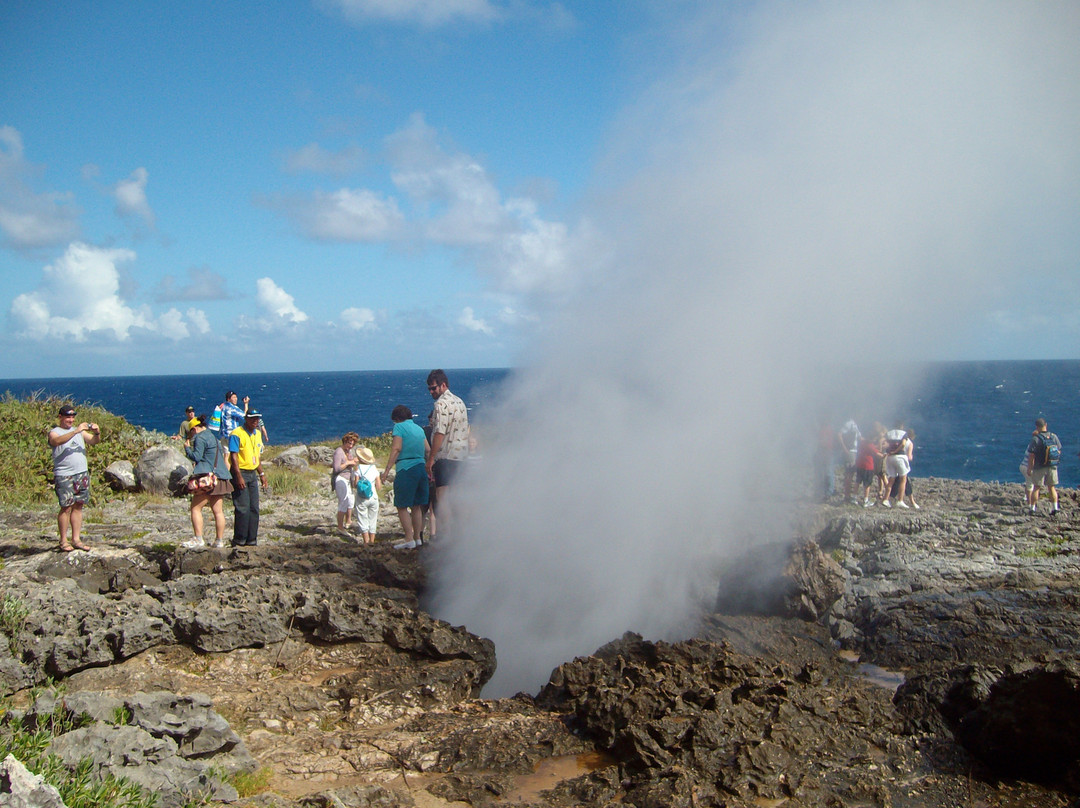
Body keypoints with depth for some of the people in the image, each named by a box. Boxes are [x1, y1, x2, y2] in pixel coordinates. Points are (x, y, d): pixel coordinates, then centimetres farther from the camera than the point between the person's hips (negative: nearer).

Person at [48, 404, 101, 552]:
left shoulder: (79, 431, 16)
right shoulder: (54, 432, 0)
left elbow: (94, 441, 9)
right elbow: (57, 441, -22)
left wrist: (97, 433, -12)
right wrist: (76, 431, -31)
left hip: (82, 473, 5)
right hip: (64, 476, -5)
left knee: (78, 506, 6)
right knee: (66, 507, -5)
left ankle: (76, 539, 10)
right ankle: (63, 541, 2)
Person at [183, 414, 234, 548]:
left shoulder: (200, 438, -7)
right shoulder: (213, 437, 21)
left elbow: (197, 456, -13)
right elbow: (222, 453, 25)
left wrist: (187, 448, 1)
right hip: (219, 476, 9)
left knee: (195, 508, -4)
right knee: (218, 510, 8)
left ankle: (198, 539, -10)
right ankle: (219, 540, 9)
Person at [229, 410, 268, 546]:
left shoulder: (257, 434, 14)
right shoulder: (237, 434, -11)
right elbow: (234, 456, -16)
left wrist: (261, 474, 19)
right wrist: (239, 477, -23)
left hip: (253, 474, 8)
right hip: (240, 473, -8)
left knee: (254, 508, 6)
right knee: (242, 508, -9)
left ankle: (251, 540, 12)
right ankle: (239, 541, -2)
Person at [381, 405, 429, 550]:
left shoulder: (399, 426, -2)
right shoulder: (419, 429, 17)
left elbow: (396, 449, -13)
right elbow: (428, 450, 16)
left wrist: (387, 470, -14)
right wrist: (427, 466, 28)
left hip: (406, 469, -7)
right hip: (421, 467, 7)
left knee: (402, 506, -2)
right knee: (417, 506, 13)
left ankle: (409, 540, -8)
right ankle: (417, 538, 16)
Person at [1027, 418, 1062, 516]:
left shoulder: (1036, 439, -14)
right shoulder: (1054, 436, 0)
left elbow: (1031, 456, -13)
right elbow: (1059, 451, 9)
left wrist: (1029, 469, -6)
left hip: (1040, 467, -4)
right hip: (1053, 466, 4)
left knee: (1036, 487, 6)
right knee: (1052, 487, 13)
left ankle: (1033, 508, 7)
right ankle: (1055, 508, 8)